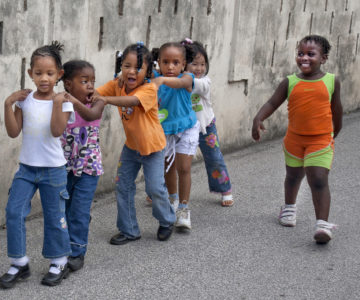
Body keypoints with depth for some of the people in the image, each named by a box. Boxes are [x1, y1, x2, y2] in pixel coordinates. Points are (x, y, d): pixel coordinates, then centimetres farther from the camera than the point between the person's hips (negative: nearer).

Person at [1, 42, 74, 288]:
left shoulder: (63, 101, -7)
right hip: (27, 167, 3)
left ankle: (59, 263, 24)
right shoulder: (25, 100, 0)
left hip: (53, 168, -3)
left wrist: (57, 102, -26)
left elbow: (57, 131, -20)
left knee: (54, 216, 7)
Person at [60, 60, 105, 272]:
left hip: (88, 168, -2)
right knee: (62, 211, 12)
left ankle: (77, 252, 12)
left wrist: (75, 102, -48)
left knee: (79, 213, -2)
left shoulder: (96, 103, -10)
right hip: (64, 167, 2)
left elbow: (91, 115, -35)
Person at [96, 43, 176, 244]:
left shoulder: (150, 89, -27)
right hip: (131, 146, 6)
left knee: (155, 187, -4)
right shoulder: (117, 85, -9)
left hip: (152, 146, -5)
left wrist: (106, 99, -59)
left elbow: (132, 101, -46)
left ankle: (167, 221, 26)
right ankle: (129, 231, 19)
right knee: (123, 186, 6)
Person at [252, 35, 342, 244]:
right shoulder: (290, 82, -4)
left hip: (321, 140, -2)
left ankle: (323, 223, -17)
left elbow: (336, 110, 9)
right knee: (294, 175, 21)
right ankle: (290, 207, 47)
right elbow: (273, 103, -6)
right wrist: (258, 119, -24)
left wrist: (334, 134, 19)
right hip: (294, 138, 2)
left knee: (319, 179, -16)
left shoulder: (332, 81, -4)